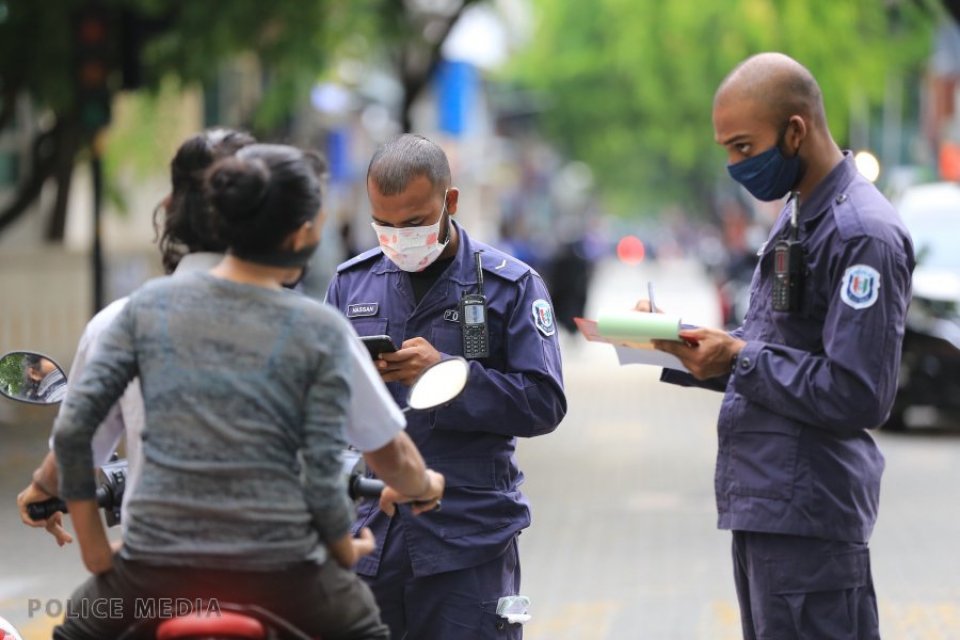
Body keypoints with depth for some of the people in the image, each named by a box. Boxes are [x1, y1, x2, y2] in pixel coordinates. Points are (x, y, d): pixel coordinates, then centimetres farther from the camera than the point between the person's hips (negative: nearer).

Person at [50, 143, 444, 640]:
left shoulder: (150, 303, 3)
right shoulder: (322, 332, -4)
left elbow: (71, 428, -2)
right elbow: (322, 476, -7)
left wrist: (93, 545, 9)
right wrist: (346, 553, 12)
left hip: (157, 563, 1)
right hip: (278, 570, -1)